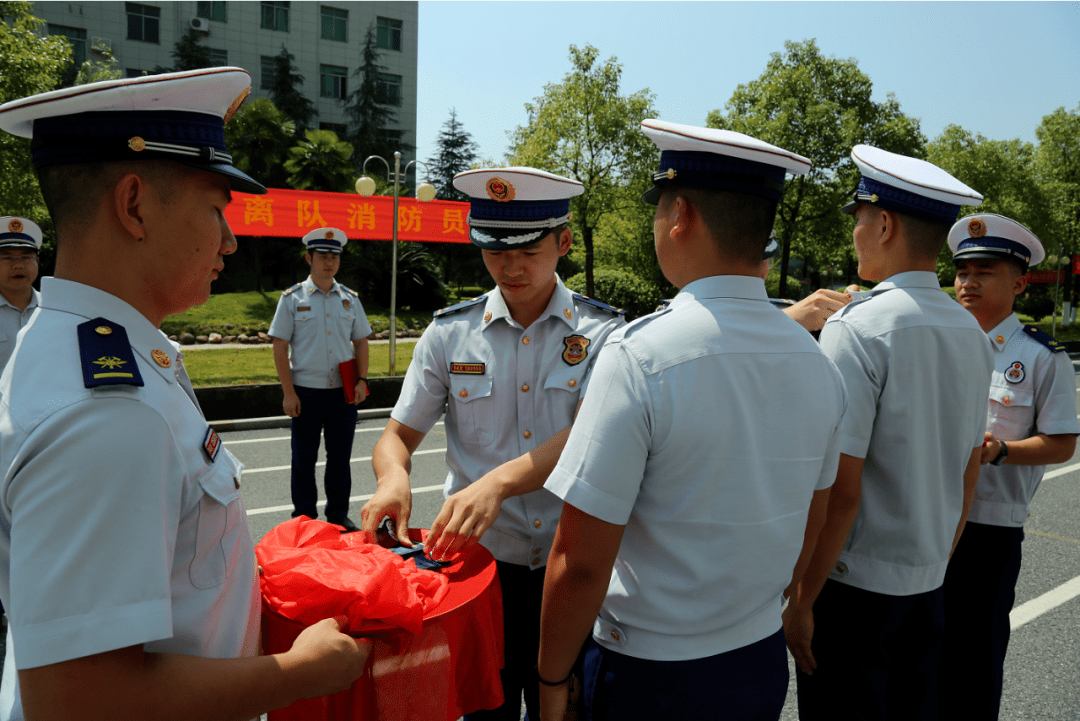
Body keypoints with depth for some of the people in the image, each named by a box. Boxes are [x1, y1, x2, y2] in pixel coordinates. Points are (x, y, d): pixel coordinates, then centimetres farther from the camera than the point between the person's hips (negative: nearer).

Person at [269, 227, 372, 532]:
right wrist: (289, 392, -8)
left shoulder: (350, 298, 8)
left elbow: (361, 342, 13)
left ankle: (339, 516, 23)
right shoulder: (292, 298, -1)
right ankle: (304, 516, 22)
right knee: (304, 458, 7)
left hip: (344, 392, 3)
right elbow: (280, 347, -2)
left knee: (340, 457, 10)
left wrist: (361, 380, 0)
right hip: (306, 392, -2)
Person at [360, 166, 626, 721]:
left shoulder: (603, 333, -6)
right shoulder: (449, 333, -1)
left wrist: (498, 482, -34)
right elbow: (399, 434, 2)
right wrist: (393, 476, -21)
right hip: (479, 559, 1)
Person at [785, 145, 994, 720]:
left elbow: (839, 490, -21)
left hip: (853, 584, -7)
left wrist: (801, 600, -12)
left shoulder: (857, 328, -19)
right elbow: (968, 476, 12)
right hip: (928, 582, 7)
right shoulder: (972, 334, 4)